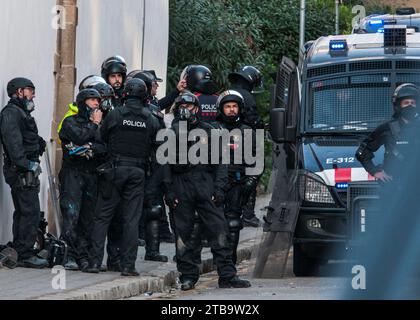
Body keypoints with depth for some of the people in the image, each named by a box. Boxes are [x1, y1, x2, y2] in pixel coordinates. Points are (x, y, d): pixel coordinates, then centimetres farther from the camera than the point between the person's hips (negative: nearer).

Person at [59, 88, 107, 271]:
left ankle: (83, 256, 1)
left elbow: (105, 147, 4)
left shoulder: (99, 124, 19)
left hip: (92, 175, 4)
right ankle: (71, 256, -16)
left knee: (88, 218, 0)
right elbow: (80, 137, -14)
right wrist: (94, 124, 0)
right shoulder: (70, 122, 6)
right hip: (72, 173, -4)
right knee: (71, 215, -13)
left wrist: (90, 147, -12)